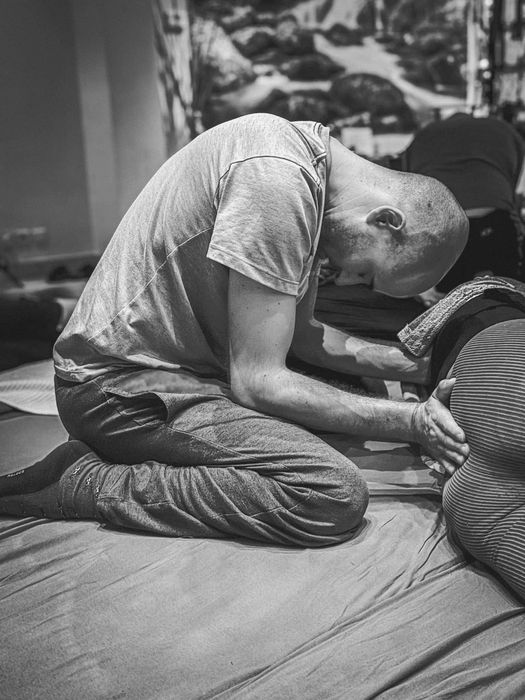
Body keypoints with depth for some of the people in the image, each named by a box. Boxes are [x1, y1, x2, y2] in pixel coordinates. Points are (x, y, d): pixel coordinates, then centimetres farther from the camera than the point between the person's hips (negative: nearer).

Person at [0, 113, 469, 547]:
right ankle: (90, 483, -11)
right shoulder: (276, 179, -23)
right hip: (126, 385, -10)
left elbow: (299, 333, 14)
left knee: (355, 391, 18)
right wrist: (409, 423, -16)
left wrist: (414, 366, 6)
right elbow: (257, 381, -22)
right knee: (336, 497, -21)